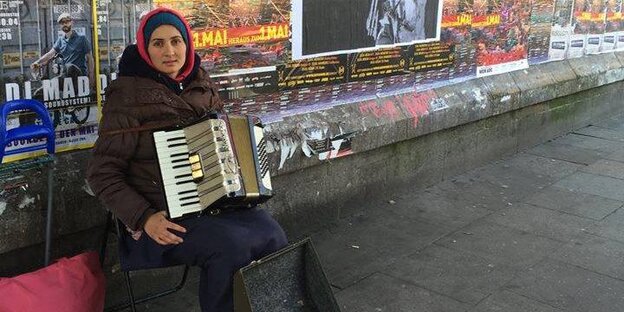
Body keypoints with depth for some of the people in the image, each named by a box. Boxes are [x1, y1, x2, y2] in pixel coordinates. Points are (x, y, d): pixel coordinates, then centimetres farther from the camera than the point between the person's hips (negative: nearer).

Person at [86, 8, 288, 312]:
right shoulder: (128, 96, -9)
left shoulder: (200, 85, 8)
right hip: (166, 216, -5)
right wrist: (144, 218, -21)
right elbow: (102, 174, -9)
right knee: (231, 247, -29)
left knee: (273, 237, -17)